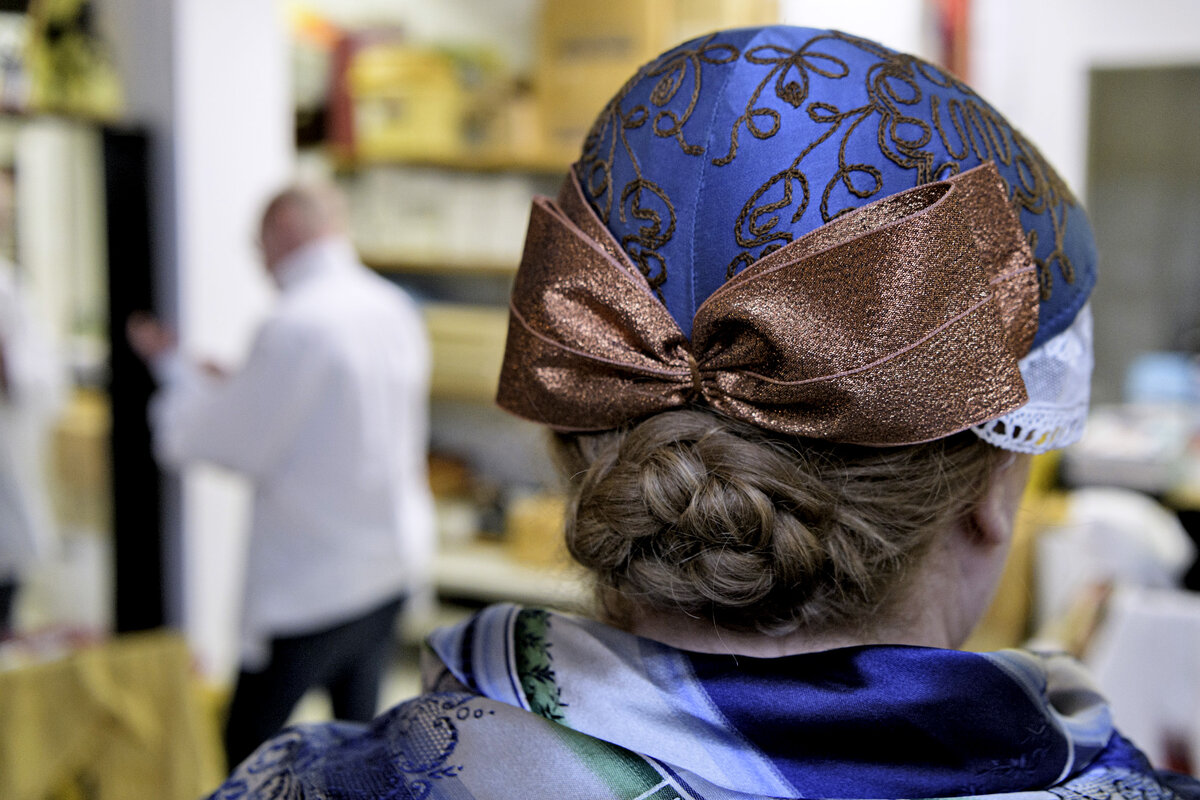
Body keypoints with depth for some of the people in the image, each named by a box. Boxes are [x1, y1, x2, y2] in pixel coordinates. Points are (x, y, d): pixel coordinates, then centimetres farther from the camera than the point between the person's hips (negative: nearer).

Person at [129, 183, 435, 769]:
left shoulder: (296, 325, -20)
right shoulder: (395, 310, 5)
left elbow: (239, 444, -12)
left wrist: (174, 369, 4)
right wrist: (237, 392, 17)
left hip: (313, 582, -8)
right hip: (390, 560, 8)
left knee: (248, 746, 4)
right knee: (359, 732, 18)